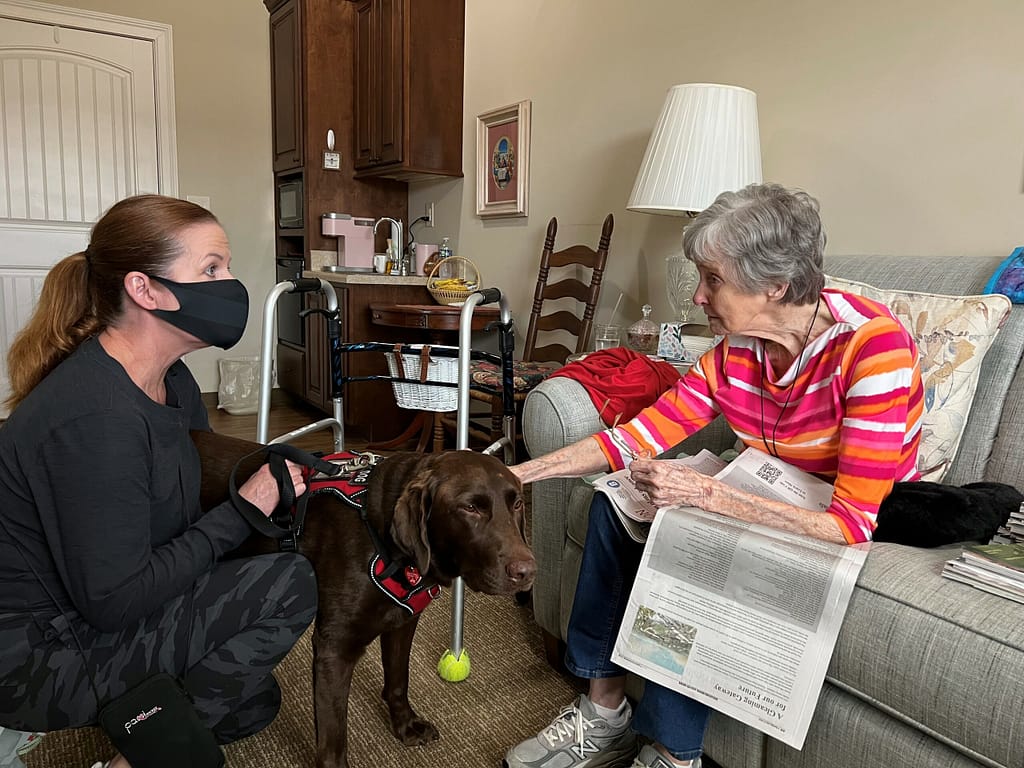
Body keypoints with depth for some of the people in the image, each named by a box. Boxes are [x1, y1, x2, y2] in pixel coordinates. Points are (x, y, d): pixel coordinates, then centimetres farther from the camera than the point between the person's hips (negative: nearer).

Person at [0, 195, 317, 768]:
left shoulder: (170, 380, -2)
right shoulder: (92, 417, -30)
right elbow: (114, 601, -27)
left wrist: (287, 469, -7)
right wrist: (243, 512, -20)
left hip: (93, 610, 9)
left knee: (253, 701, 14)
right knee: (288, 584, -19)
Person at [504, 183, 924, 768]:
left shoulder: (872, 342, -28)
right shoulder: (733, 356, -9)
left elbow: (852, 524, -31)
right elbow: (633, 439, -6)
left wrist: (704, 493, -35)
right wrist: (516, 475, -11)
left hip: (881, 526, -6)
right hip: (779, 506, 7)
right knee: (614, 499, -4)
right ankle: (605, 710, 3)